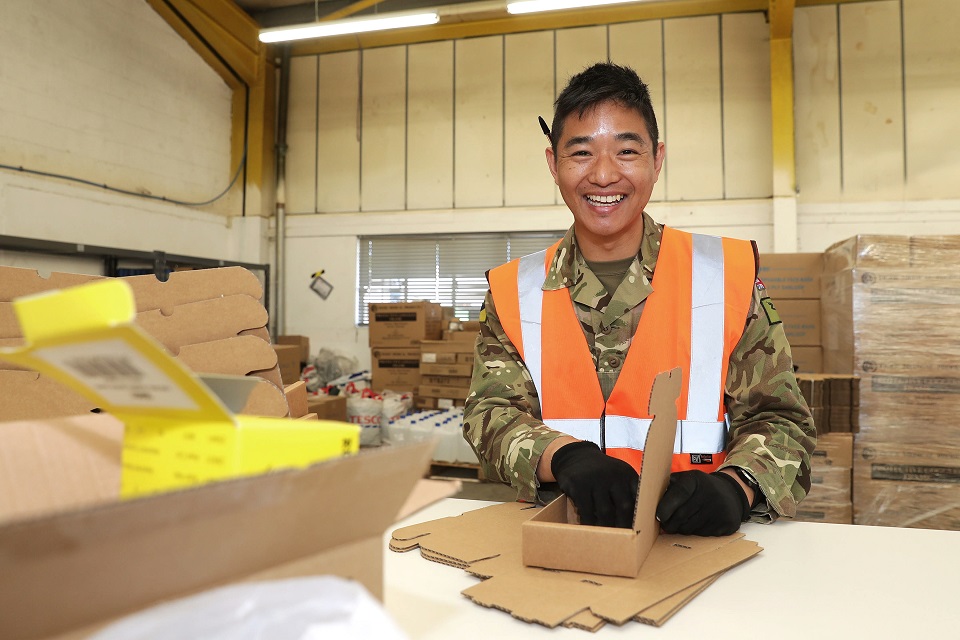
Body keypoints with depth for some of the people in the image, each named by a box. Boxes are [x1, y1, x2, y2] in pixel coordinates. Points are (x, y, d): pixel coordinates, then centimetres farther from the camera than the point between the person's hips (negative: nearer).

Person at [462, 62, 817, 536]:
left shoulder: (728, 276, 1)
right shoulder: (513, 293, 5)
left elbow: (778, 420, 1)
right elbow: (489, 414, -3)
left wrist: (733, 487, -20)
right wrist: (563, 456, -24)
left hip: (693, 543, 0)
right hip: (551, 544, 1)